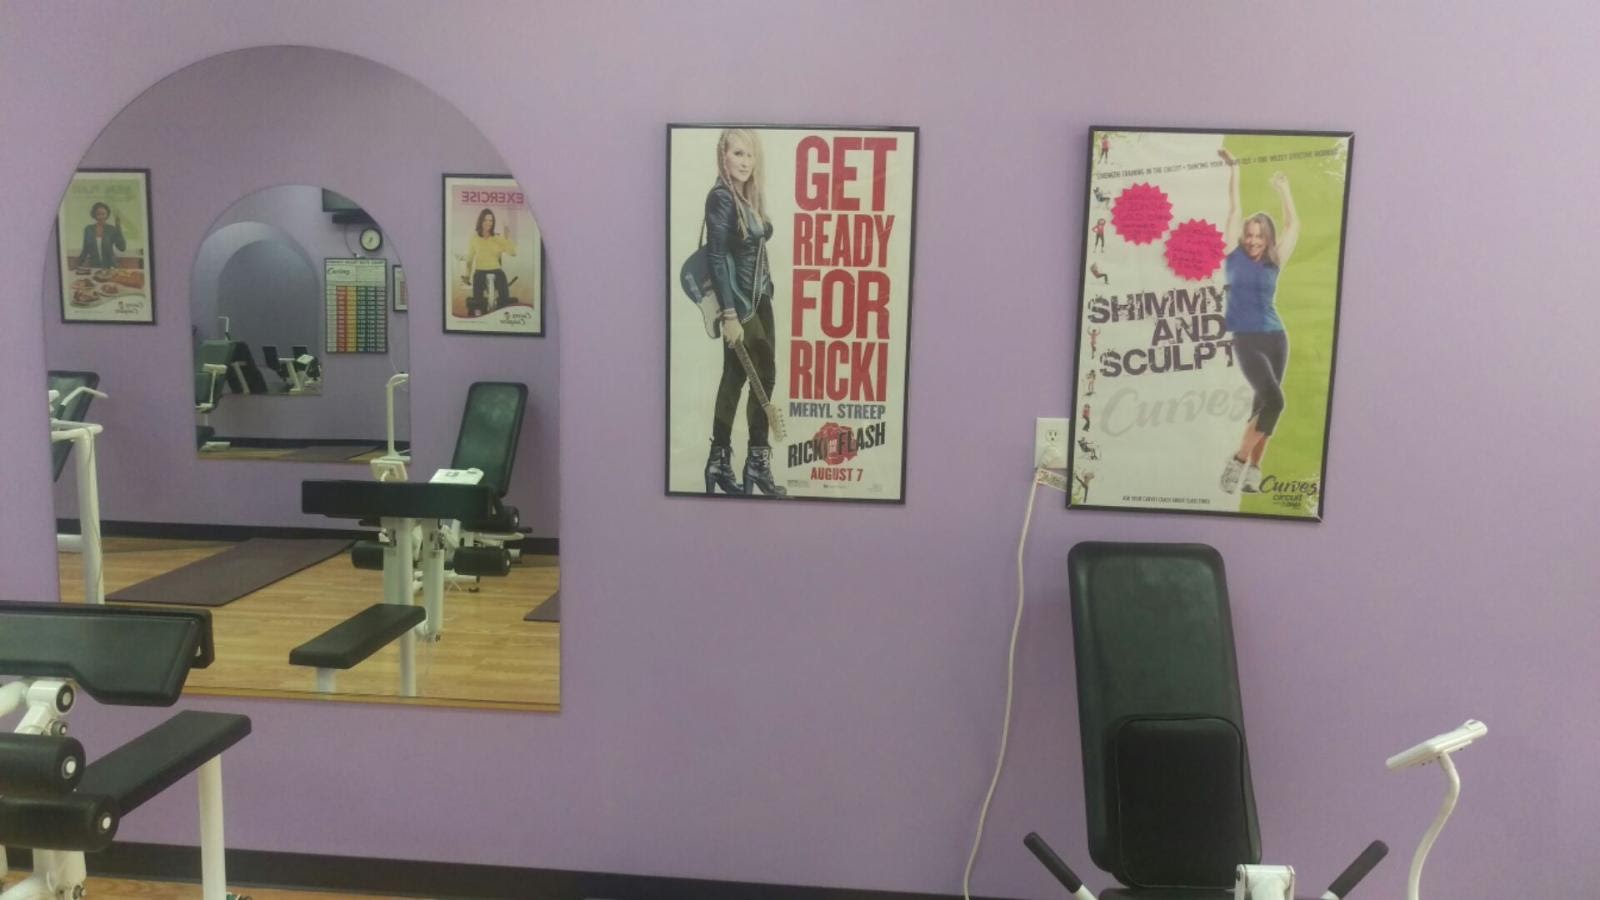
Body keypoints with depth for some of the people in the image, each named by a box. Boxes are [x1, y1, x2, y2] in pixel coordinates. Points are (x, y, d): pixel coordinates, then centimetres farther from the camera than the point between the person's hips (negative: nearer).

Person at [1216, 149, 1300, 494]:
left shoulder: (1274, 263, 8)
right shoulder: (1234, 256, 1)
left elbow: (1293, 226, 18)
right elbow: (1233, 211, 3)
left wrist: (1283, 190, 22)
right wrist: (1234, 171, 7)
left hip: (1276, 337, 5)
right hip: (1246, 339, -5)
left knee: (1264, 403, 4)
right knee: (1273, 399, -19)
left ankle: (1253, 469, 9)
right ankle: (1238, 460, -7)